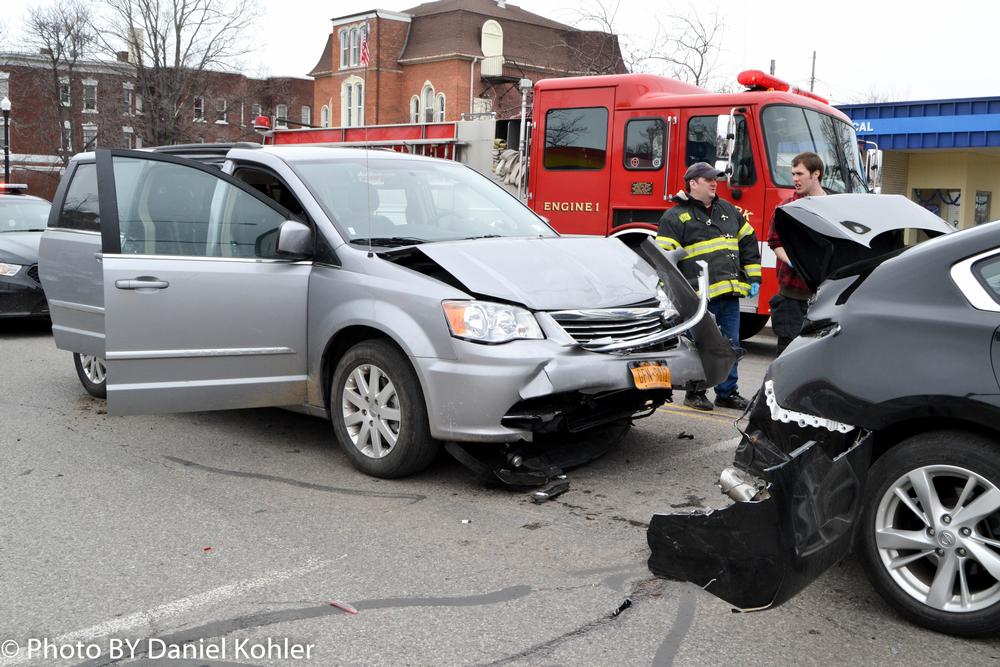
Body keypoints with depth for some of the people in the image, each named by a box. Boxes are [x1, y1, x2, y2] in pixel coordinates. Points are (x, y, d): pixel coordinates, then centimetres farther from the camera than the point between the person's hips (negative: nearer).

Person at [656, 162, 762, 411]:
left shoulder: (728, 210, 17)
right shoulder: (675, 217, -3)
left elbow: (748, 242, 22)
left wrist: (753, 278, 15)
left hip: (730, 292, 6)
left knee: (730, 345, 11)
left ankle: (727, 392, 23)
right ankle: (695, 392, 14)